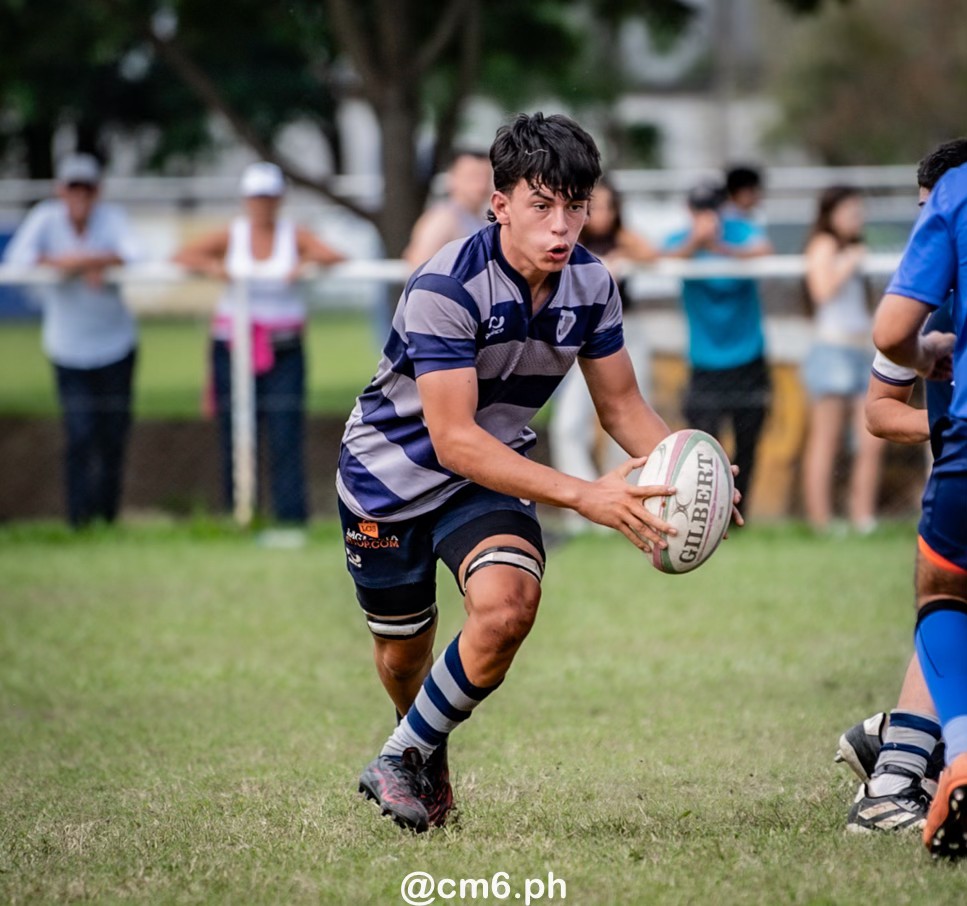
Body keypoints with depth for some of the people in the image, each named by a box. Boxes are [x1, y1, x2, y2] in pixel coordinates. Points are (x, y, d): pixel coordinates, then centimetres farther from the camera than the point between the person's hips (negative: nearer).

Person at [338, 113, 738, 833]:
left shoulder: (591, 284, -12)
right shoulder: (446, 288, -31)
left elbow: (621, 405, 0)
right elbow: (454, 439, -35)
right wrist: (582, 495, -42)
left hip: (494, 471, 3)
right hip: (392, 471, -3)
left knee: (509, 604, -25)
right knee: (402, 653, 10)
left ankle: (405, 759, -4)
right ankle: (433, 773, 45)